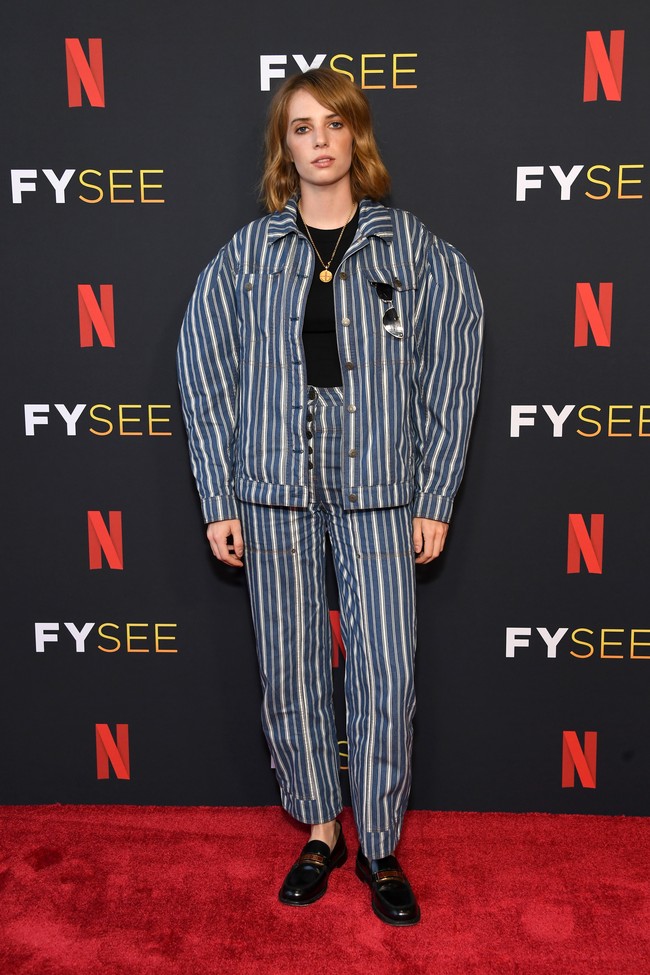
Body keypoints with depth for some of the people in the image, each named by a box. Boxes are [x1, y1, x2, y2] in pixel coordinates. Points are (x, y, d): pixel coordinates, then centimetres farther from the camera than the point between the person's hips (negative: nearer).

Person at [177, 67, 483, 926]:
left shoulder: (414, 249, 4)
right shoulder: (246, 254, 6)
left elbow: (450, 371, 3)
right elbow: (205, 372, 6)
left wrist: (436, 499, -2)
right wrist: (218, 502, 1)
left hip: (378, 488, -1)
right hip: (274, 489, 2)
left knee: (386, 676, 0)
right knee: (290, 672, 8)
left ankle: (380, 848, 21)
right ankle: (320, 831, 29)